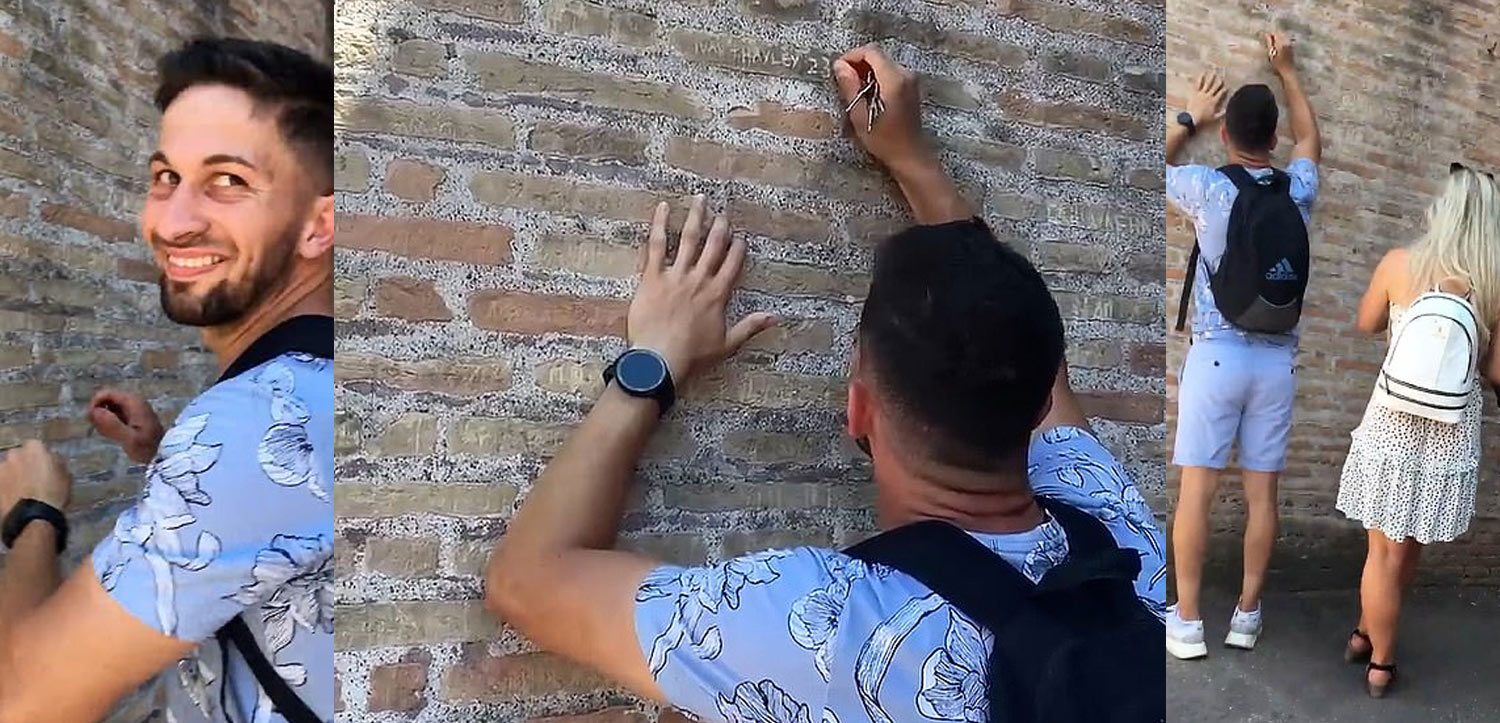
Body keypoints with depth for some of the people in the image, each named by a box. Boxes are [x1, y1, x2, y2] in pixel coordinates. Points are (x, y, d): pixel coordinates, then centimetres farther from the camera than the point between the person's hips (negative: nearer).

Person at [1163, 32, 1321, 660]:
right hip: (1277, 359, 4)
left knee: (1196, 489, -1)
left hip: (1217, 355, -4)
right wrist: (1286, 71, 37)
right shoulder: (1298, 190, 5)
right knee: (1262, 492, 8)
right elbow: (1311, 139, 28)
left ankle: (1187, 622, 3)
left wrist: (1189, 120, 23)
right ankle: (1247, 615, 16)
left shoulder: (1209, 188, -7)